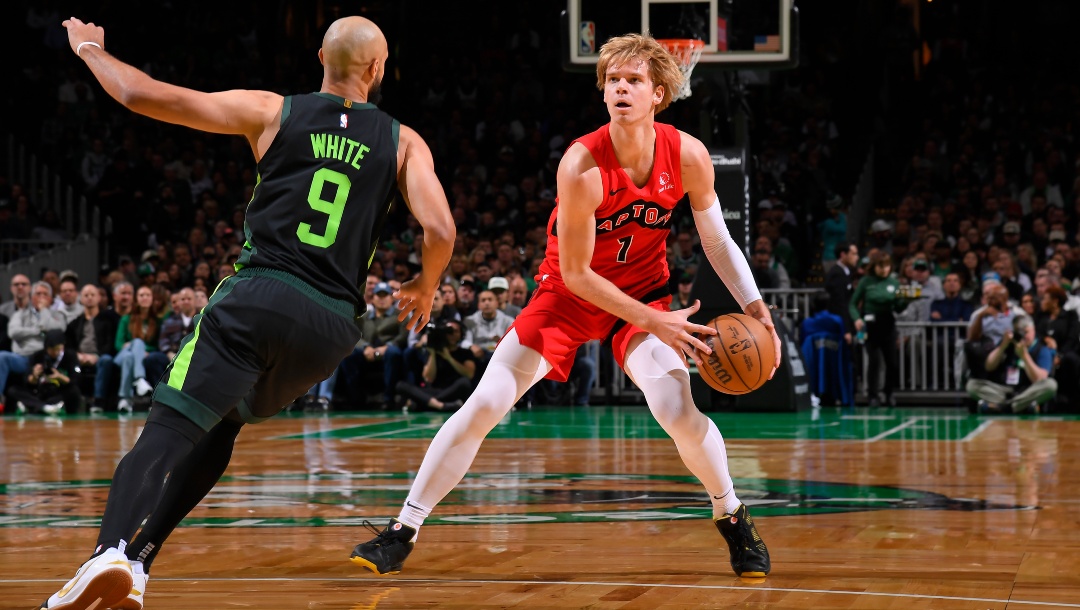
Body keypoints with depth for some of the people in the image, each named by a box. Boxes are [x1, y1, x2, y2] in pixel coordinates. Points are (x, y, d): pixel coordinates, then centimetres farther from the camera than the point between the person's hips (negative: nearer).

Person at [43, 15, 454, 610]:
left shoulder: (272, 111, 8)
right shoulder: (402, 142, 12)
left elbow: (143, 95, 4)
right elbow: (441, 231, -1)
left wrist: (89, 48, 24)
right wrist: (424, 288, 21)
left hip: (260, 297, -3)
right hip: (333, 325, 3)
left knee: (167, 431, -9)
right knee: (222, 420, 22)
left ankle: (112, 551, -36)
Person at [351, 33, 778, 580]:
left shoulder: (688, 156, -17)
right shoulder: (582, 166, -28)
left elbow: (718, 242, 0)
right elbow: (574, 272, -21)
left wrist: (757, 310, -10)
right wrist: (654, 323, -23)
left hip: (643, 290, 2)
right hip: (569, 292, -2)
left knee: (679, 413, -19)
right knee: (483, 405, -9)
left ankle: (733, 520, 8)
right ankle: (403, 532, 1)